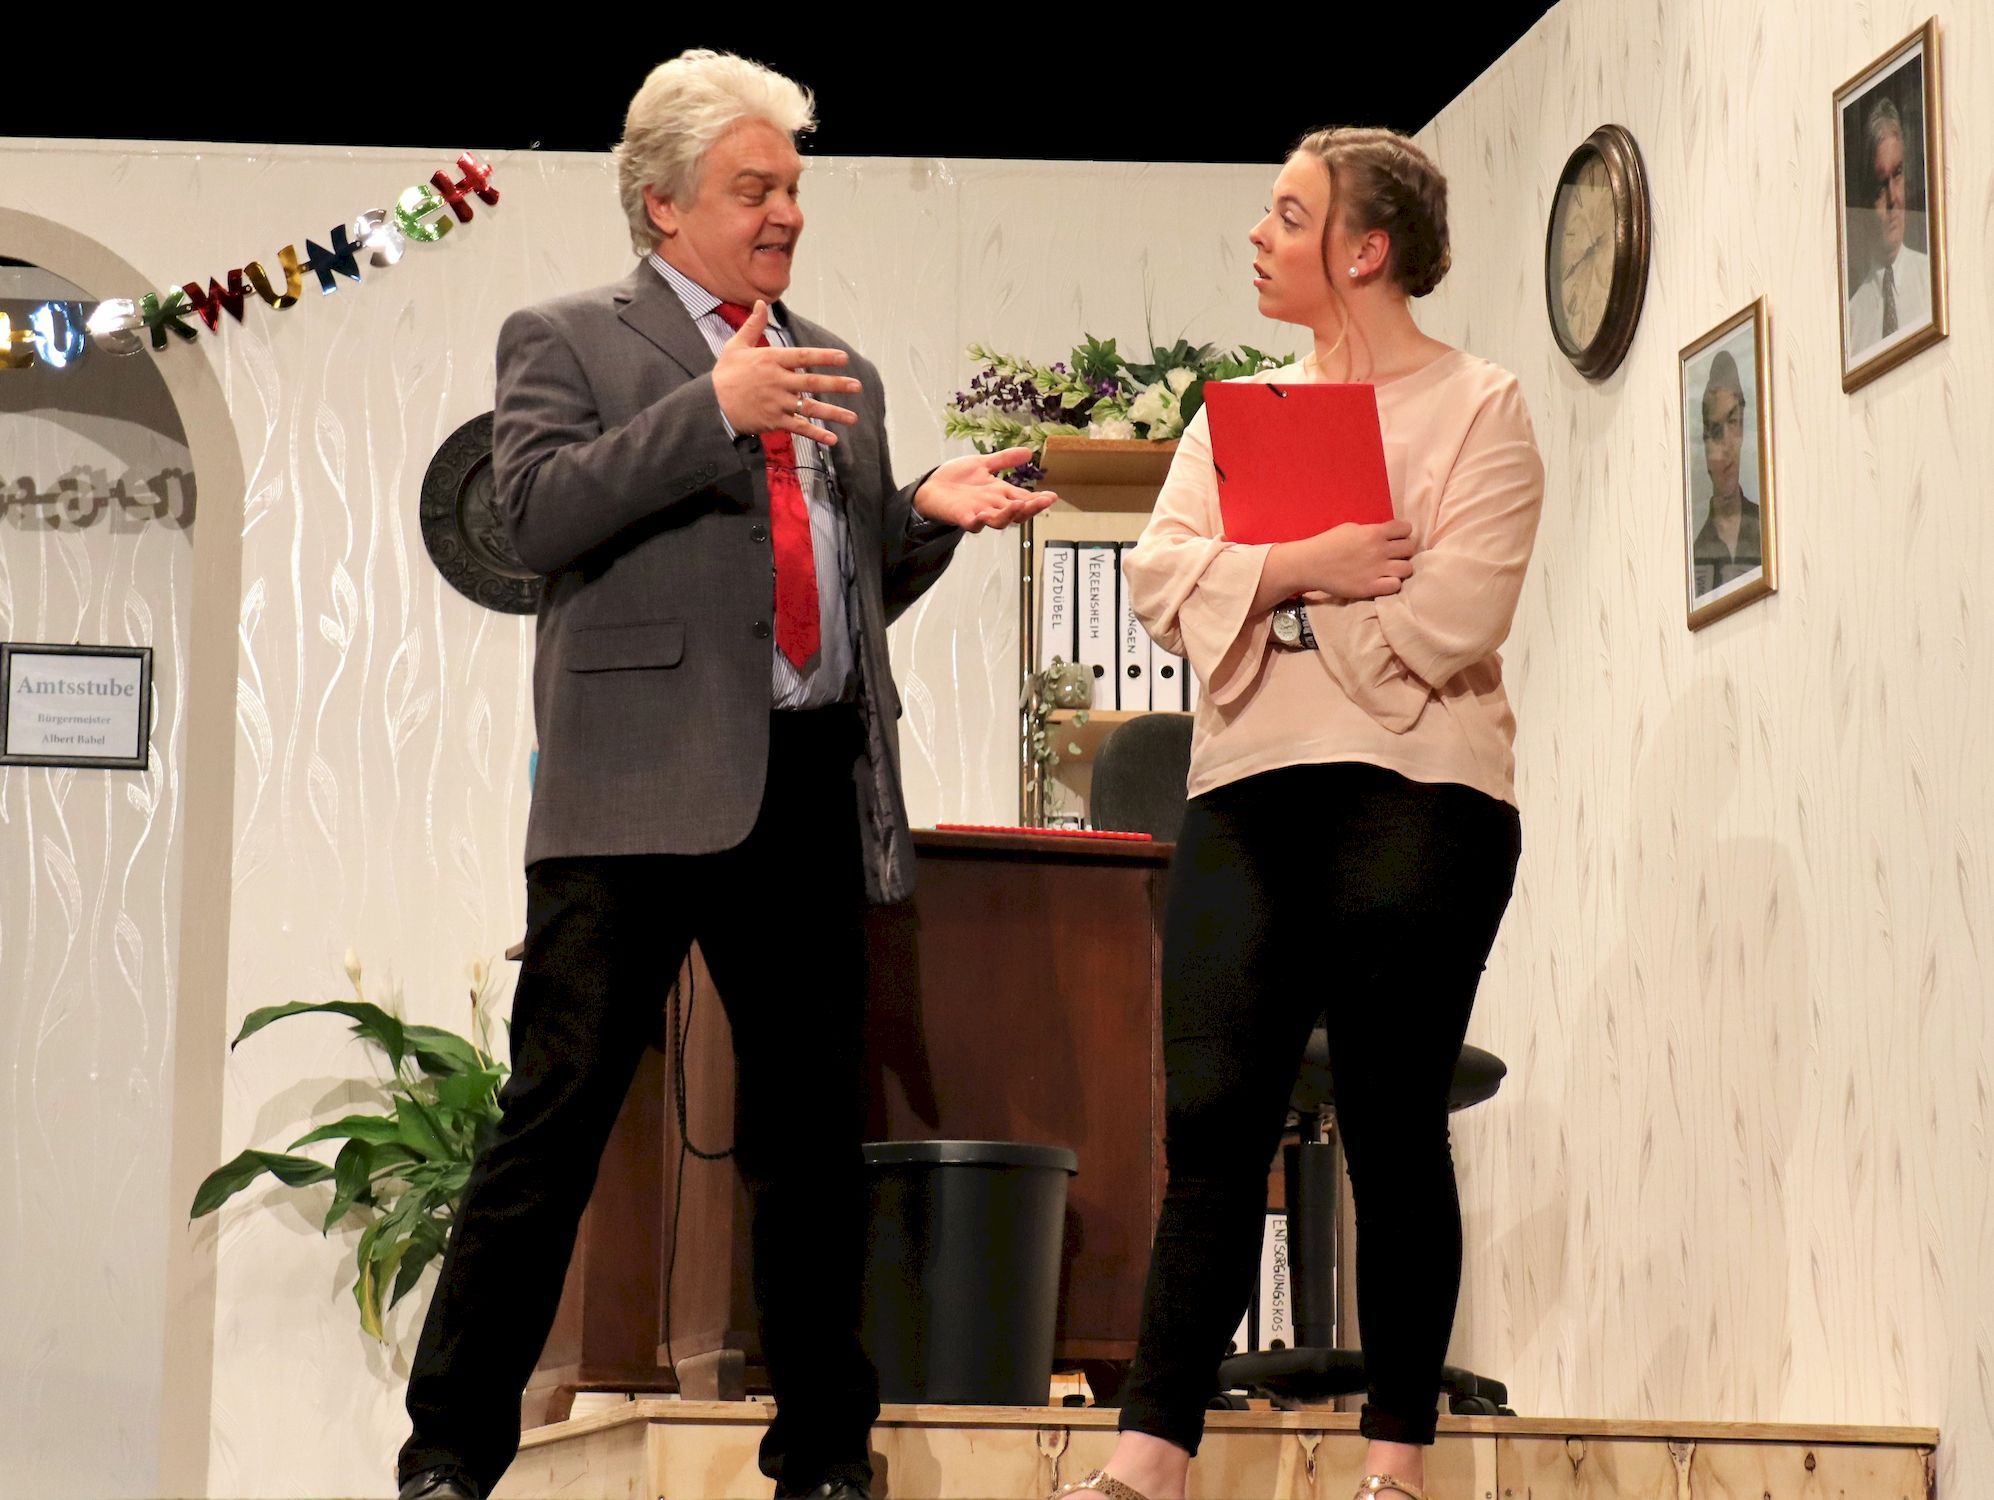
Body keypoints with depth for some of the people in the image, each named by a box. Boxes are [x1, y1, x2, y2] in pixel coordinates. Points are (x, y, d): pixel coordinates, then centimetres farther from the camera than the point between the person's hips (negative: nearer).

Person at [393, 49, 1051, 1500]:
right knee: (559, 1111, -6)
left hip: (813, 784, 5)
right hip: (644, 784, -5)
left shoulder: (839, 372, 22)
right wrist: (713, 410, -16)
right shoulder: (567, 340, 6)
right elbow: (538, 511, -10)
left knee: (814, 1129, 9)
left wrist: (928, 515, 5)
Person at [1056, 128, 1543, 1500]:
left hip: (1412, 798, -4)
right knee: (1212, 1119, -4)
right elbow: (1161, 576, 5)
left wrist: (1267, 582, -2)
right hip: (1246, 791, 5)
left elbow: (1450, 621, -11)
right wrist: (1303, 569, -11)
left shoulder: (1478, 407, 2)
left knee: (1395, 1130, -1)